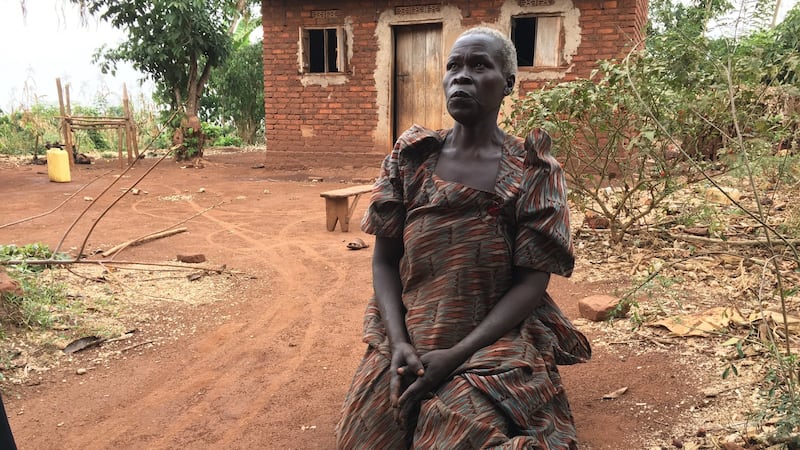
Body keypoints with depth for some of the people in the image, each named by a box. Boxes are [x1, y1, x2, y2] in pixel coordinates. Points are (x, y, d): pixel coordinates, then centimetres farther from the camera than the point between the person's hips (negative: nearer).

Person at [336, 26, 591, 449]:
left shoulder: (533, 173, -5)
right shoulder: (411, 159, 2)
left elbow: (532, 282, -9)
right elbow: (384, 259, 2)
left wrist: (457, 355, -17)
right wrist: (398, 343, -13)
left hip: (496, 348, -2)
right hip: (406, 348, 3)